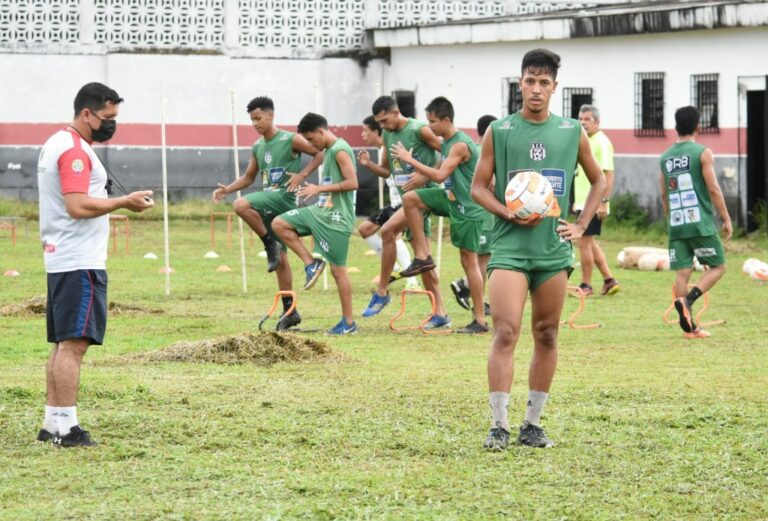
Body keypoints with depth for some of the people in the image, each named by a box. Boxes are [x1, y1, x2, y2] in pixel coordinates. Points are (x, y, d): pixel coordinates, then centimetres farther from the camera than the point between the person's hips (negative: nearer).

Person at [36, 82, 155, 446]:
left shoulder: (56, 144, 18)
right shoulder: (75, 150, -14)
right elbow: (78, 206, -23)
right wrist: (124, 202, -16)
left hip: (60, 261, 11)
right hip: (80, 263, -11)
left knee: (63, 344, 12)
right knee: (74, 344, -11)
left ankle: (52, 423, 13)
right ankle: (66, 427, -13)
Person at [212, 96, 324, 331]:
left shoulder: (290, 140, -6)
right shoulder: (257, 147, 14)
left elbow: (320, 153, -6)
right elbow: (248, 178, 21)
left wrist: (302, 175, -16)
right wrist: (226, 189, 5)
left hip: (284, 196, -8)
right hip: (269, 201, 8)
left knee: (241, 205, -29)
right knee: (280, 258, 8)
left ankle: (270, 245, -15)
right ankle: (290, 311, 13)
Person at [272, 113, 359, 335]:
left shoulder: (340, 150, -15)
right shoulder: (329, 151, 14)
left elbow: (352, 183, -23)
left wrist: (319, 188, -18)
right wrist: (317, 189, 11)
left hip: (336, 218, -10)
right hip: (321, 211, 10)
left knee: (338, 269, -4)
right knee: (279, 223, 2)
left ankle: (349, 323, 3)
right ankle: (311, 264, 4)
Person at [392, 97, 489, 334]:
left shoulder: (461, 145, -21)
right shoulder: (445, 142, 8)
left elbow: (440, 175, -27)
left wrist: (411, 160, -23)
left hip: (468, 207, -9)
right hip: (451, 198, 9)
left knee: (469, 260, -4)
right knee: (410, 198, -2)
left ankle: (480, 320, 2)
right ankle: (422, 257, 3)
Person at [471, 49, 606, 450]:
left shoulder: (571, 132, 6)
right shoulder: (499, 131, 1)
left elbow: (598, 181, 17)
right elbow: (478, 187, 4)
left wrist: (581, 226, 6)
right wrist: (509, 214, -13)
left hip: (554, 248, 3)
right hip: (509, 246, -3)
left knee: (547, 336, 7)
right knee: (505, 332, -13)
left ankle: (532, 423, 16)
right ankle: (499, 425, -13)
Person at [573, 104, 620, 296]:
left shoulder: (601, 142, -13)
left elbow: (608, 174, -18)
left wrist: (604, 201, -23)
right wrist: (577, 200, 22)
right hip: (583, 201, 10)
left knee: (584, 242, -5)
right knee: (589, 242, 15)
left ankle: (586, 285, 4)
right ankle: (609, 280, 20)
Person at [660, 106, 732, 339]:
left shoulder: (666, 157, 11)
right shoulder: (702, 153, -6)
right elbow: (713, 189, -9)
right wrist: (726, 219, -3)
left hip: (676, 225, 5)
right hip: (701, 223, -5)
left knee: (683, 272, 4)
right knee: (717, 267, 6)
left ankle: (689, 326, 2)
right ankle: (688, 299, -17)